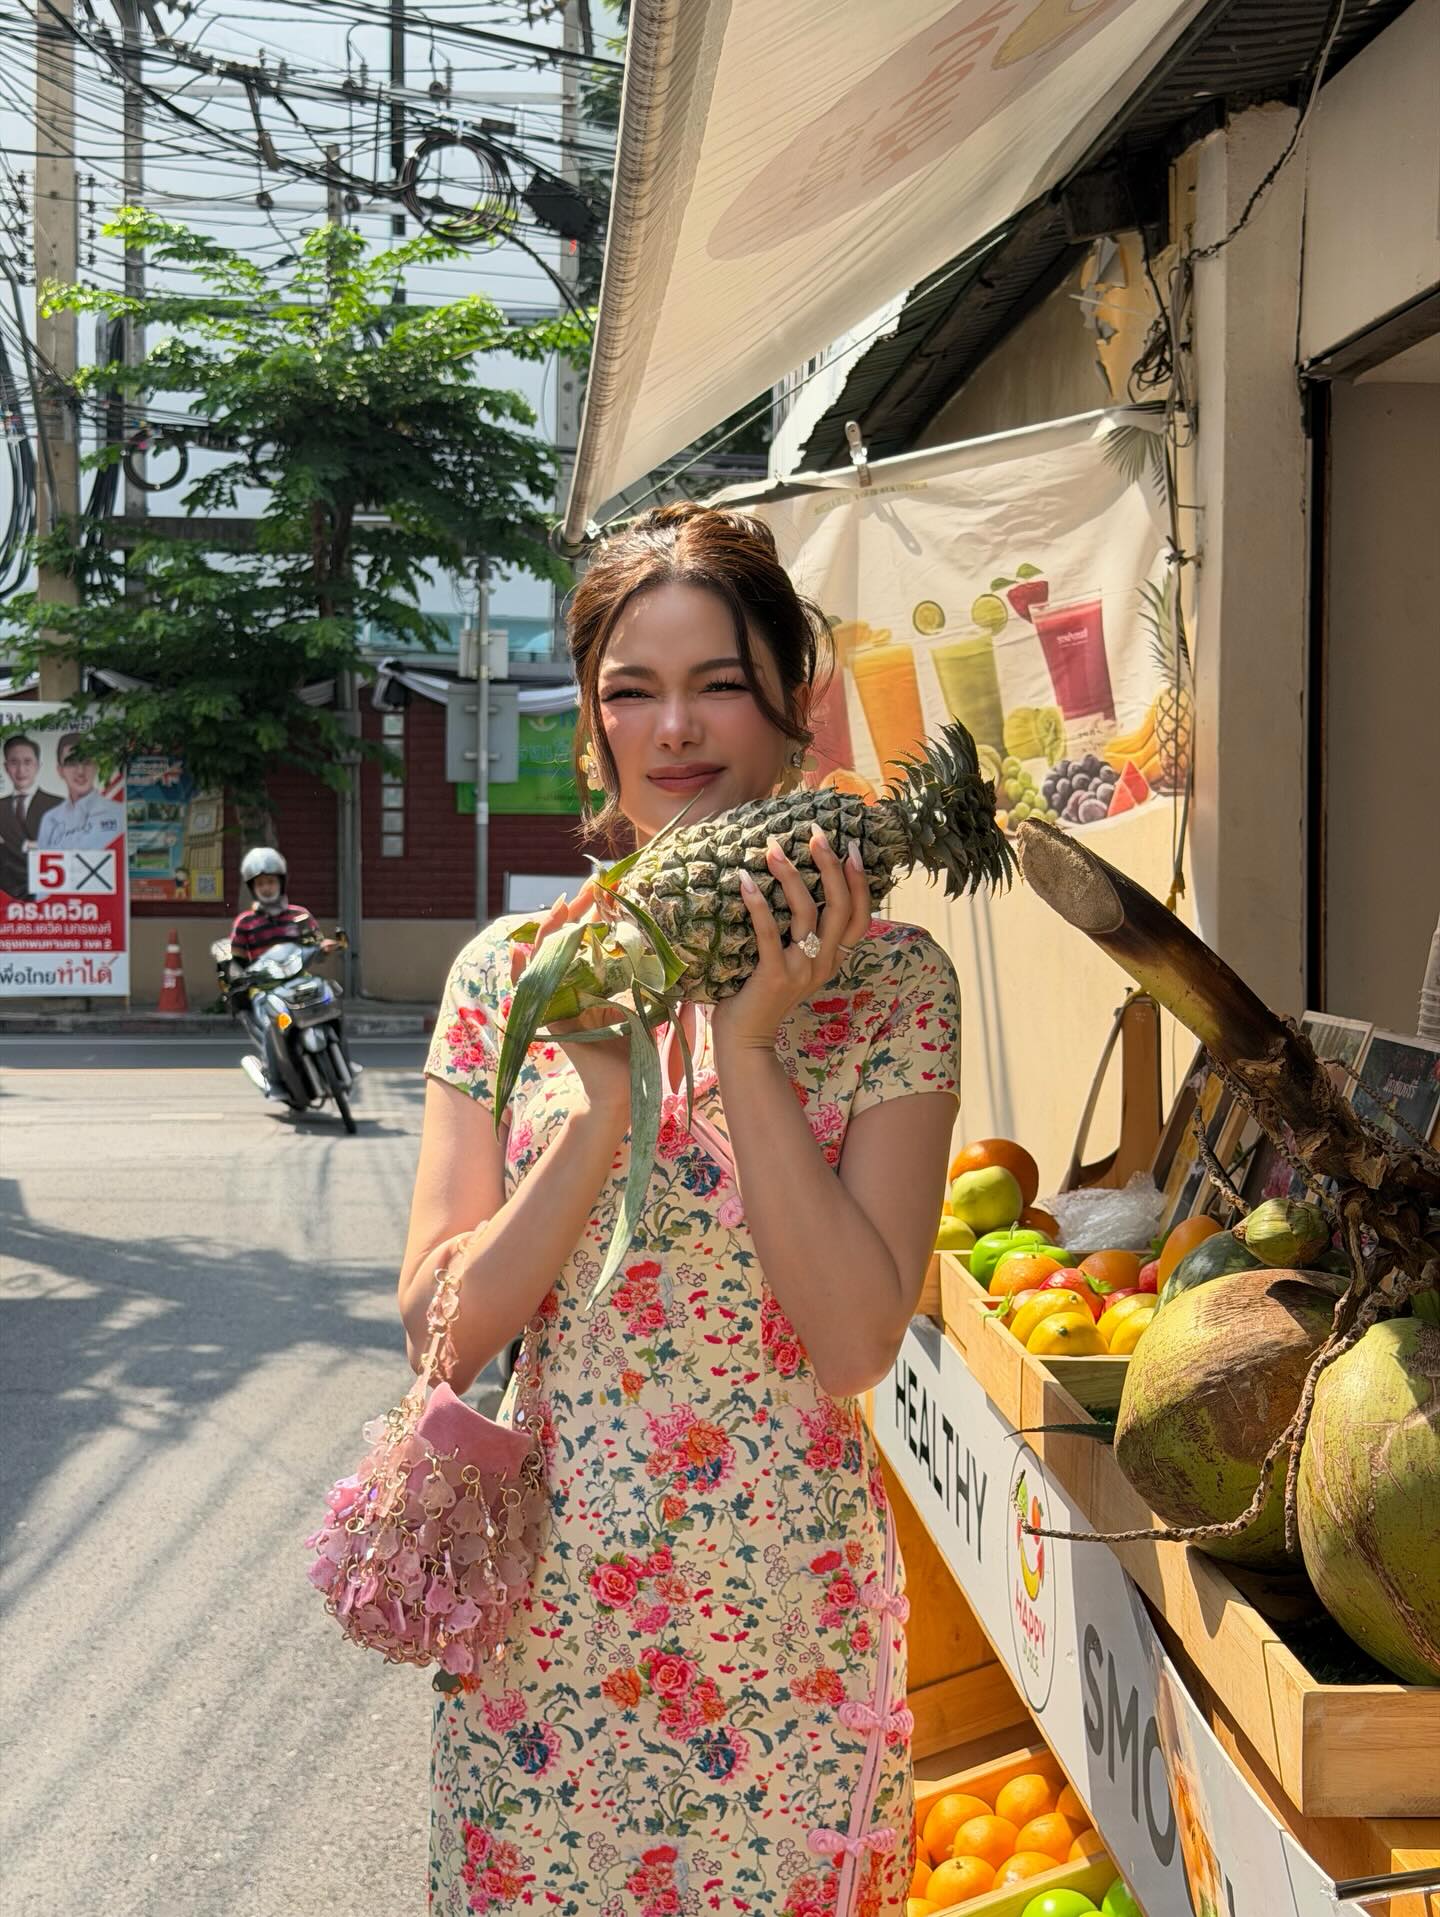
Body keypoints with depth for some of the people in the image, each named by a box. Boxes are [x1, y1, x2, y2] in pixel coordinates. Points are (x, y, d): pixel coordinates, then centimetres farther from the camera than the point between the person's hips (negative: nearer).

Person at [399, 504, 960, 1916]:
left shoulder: (886, 980, -6)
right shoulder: (513, 972, 0)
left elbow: (860, 1343, -15)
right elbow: (438, 1329, -6)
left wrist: (752, 1054, -21)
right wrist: (607, 1100, -18)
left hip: (788, 1627, -1)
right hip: (539, 1621, 2)